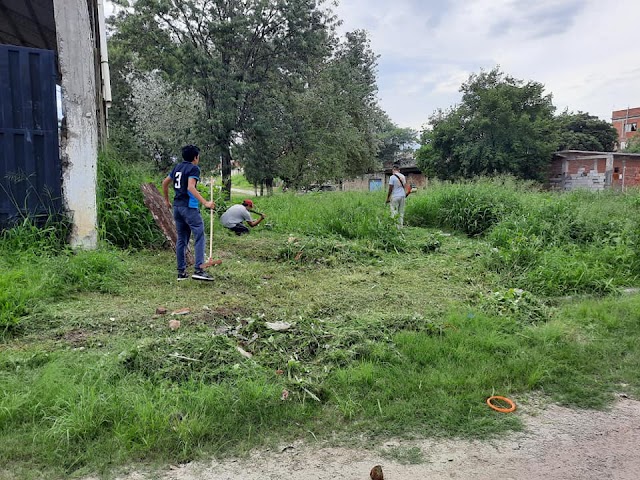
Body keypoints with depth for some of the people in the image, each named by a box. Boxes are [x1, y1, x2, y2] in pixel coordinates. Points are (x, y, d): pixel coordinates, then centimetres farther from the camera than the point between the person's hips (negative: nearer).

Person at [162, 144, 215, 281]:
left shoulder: (177, 167, 16)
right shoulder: (194, 168, -7)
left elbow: (165, 183, 22)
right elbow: (191, 187, -20)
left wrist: (167, 200, 34)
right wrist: (205, 203, -26)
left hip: (177, 206, 8)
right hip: (189, 207, -8)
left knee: (181, 239, 11)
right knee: (199, 237, -7)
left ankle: (181, 272, 13)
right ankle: (199, 269, -17)